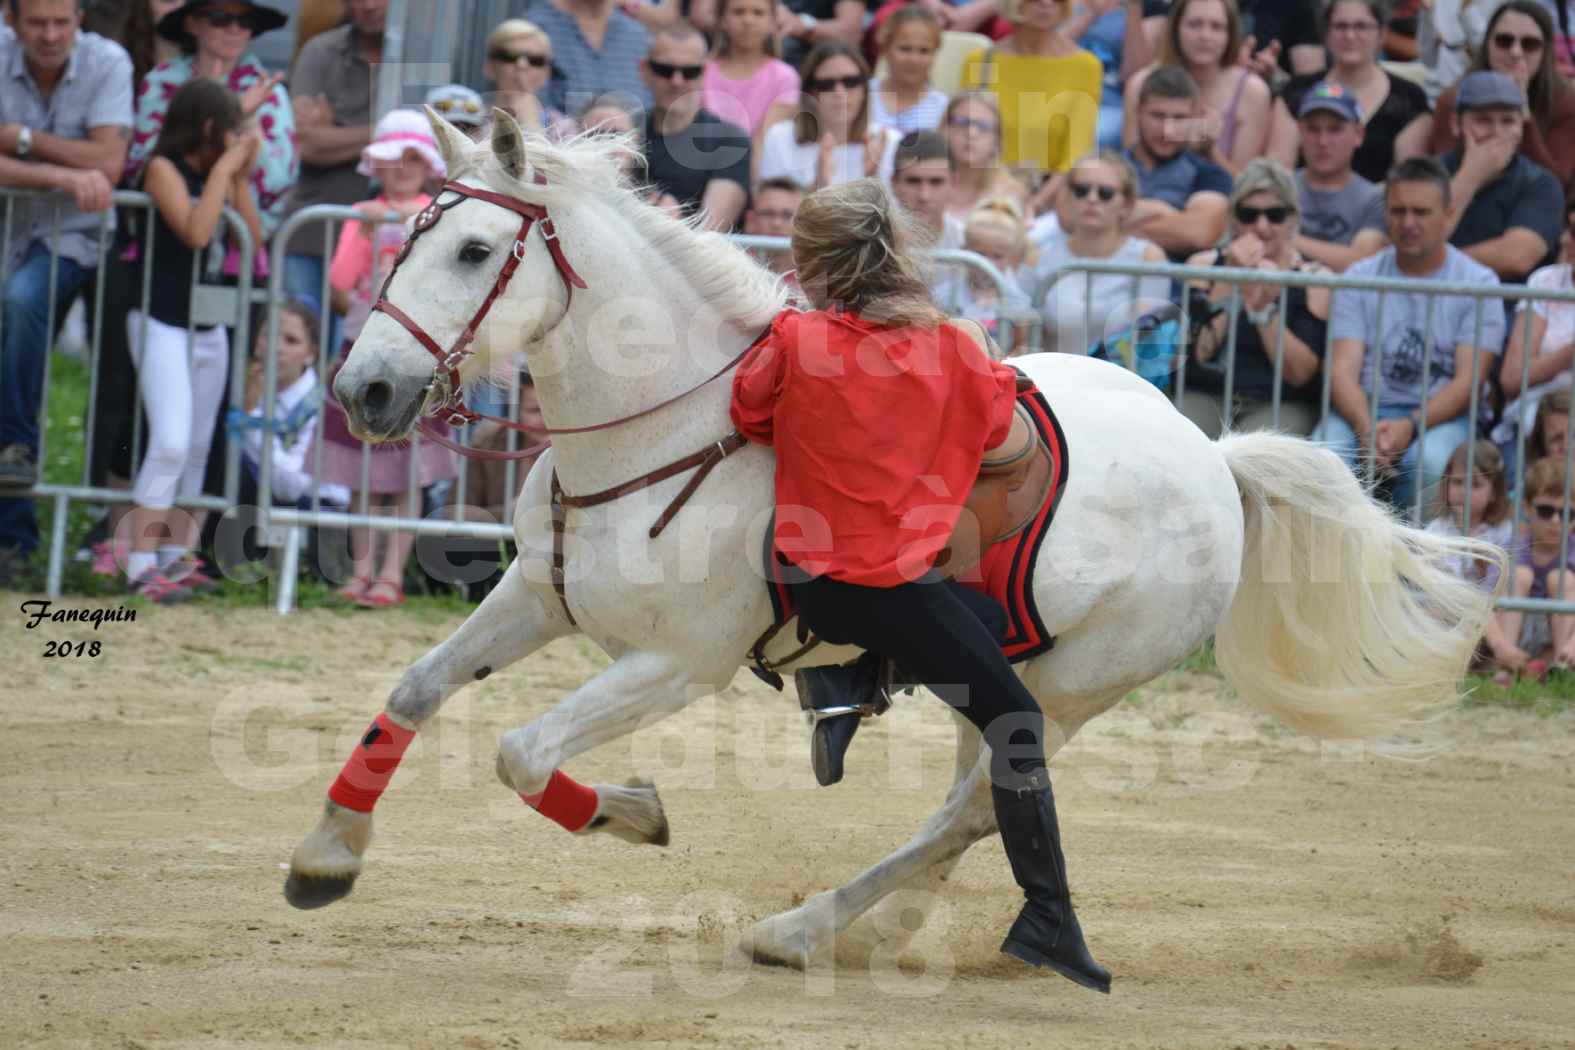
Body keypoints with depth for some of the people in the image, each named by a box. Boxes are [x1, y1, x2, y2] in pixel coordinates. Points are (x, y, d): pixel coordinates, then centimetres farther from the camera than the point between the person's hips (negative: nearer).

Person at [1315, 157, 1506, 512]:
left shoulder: (1479, 283, 4)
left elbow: (1467, 381, -4)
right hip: (1364, 411, 2)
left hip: (1440, 415, -2)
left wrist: (1410, 426, -22)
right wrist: (1366, 429, -22)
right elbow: (1343, 370, -1)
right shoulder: (1360, 278, 9)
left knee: (1429, 461, -37)